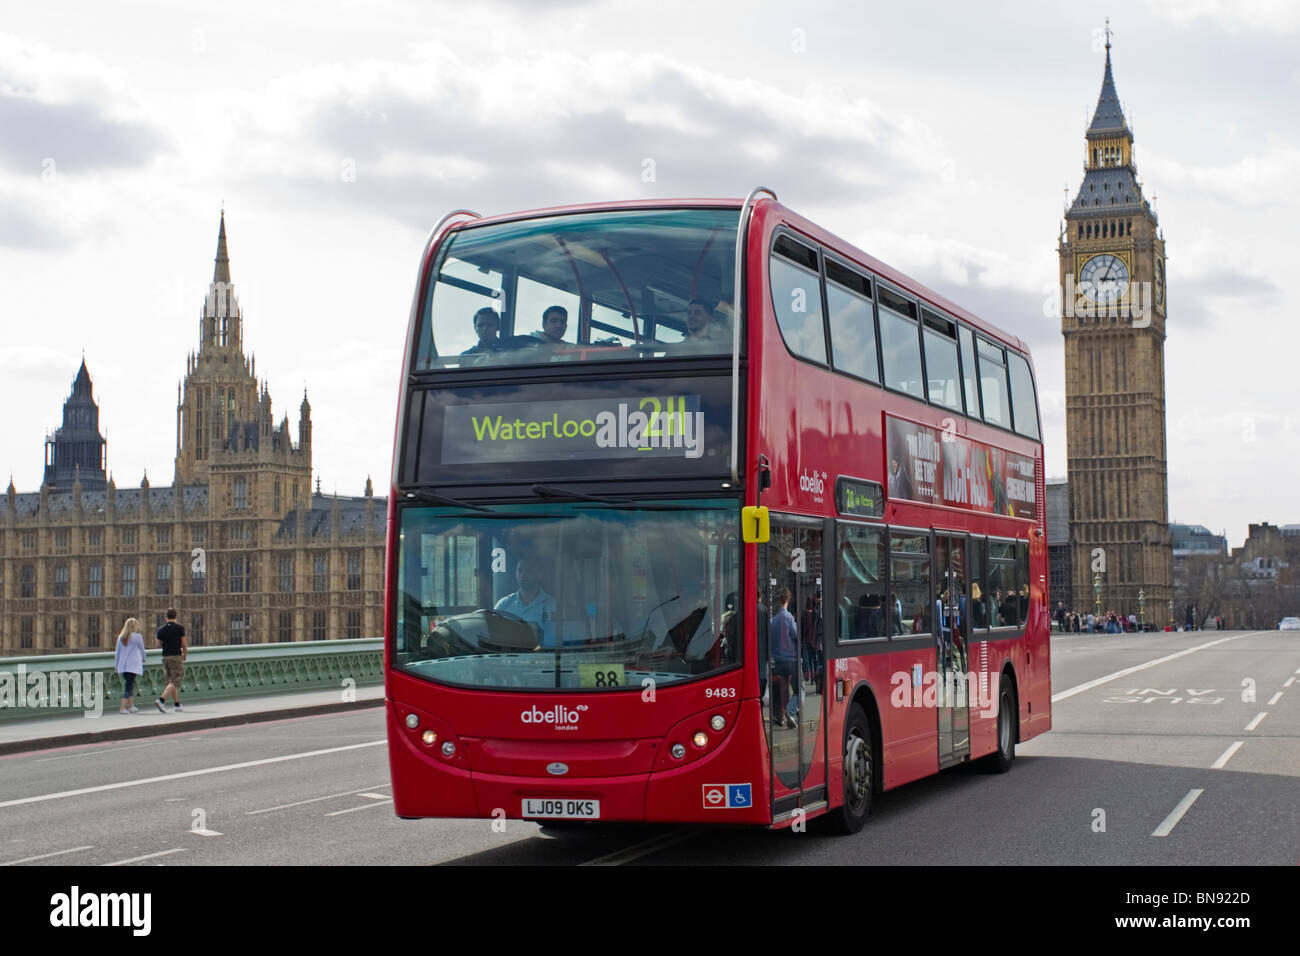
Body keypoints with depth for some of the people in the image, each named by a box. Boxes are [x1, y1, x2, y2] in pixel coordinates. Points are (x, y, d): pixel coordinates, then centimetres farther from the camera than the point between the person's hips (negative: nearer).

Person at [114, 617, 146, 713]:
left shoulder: (121, 637, 6)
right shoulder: (137, 636, -8)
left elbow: (117, 652, 9)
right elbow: (141, 649, 4)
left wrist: (116, 665, 16)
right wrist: (143, 659, 23)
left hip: (123, 665, 6)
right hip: (133, 665, -6)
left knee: (130, 685, 16)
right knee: (129, 686, -5)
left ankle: (131, 706, 20)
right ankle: (123, 708, -11)